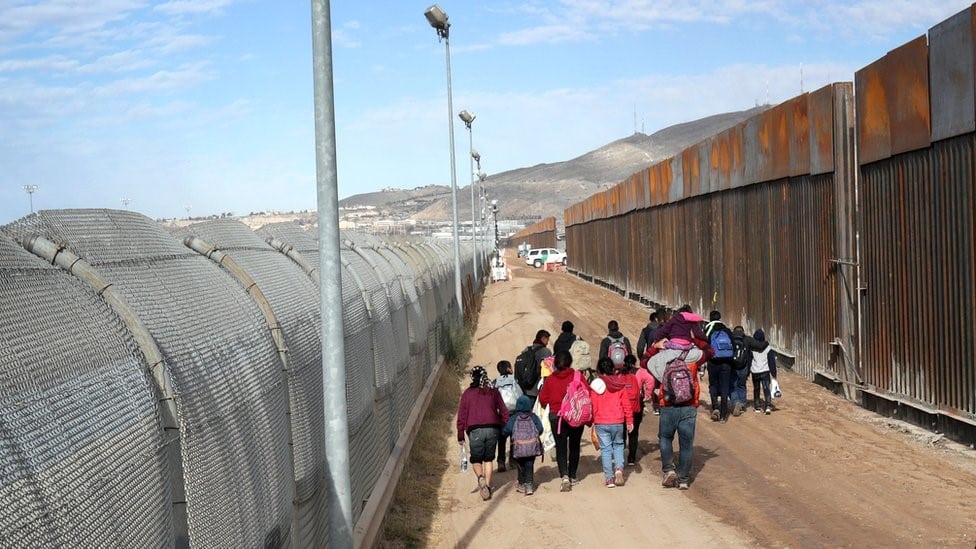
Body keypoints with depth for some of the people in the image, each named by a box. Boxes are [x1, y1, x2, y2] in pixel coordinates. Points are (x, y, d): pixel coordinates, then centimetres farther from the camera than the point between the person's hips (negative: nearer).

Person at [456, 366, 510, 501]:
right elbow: (504, 412, 10)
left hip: (475, 430, -2)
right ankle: (487, 486, 11)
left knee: (476, 460, 11)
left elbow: (461, 416, 3)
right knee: (489, 459, 18)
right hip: (493, 429, 2)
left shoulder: (467, 393, 5)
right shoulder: (494, 392, 10)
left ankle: (481, 478, -18)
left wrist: (460, 436, 8)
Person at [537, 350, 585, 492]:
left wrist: (550, 407, 21)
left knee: (561, 447, 2)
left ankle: (564, 476, -16)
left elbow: (543, 398, -1)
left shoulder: (550, 379, -5)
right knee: (574, 446, 15)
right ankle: (572, 477, 22)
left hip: (556, 417, 0)